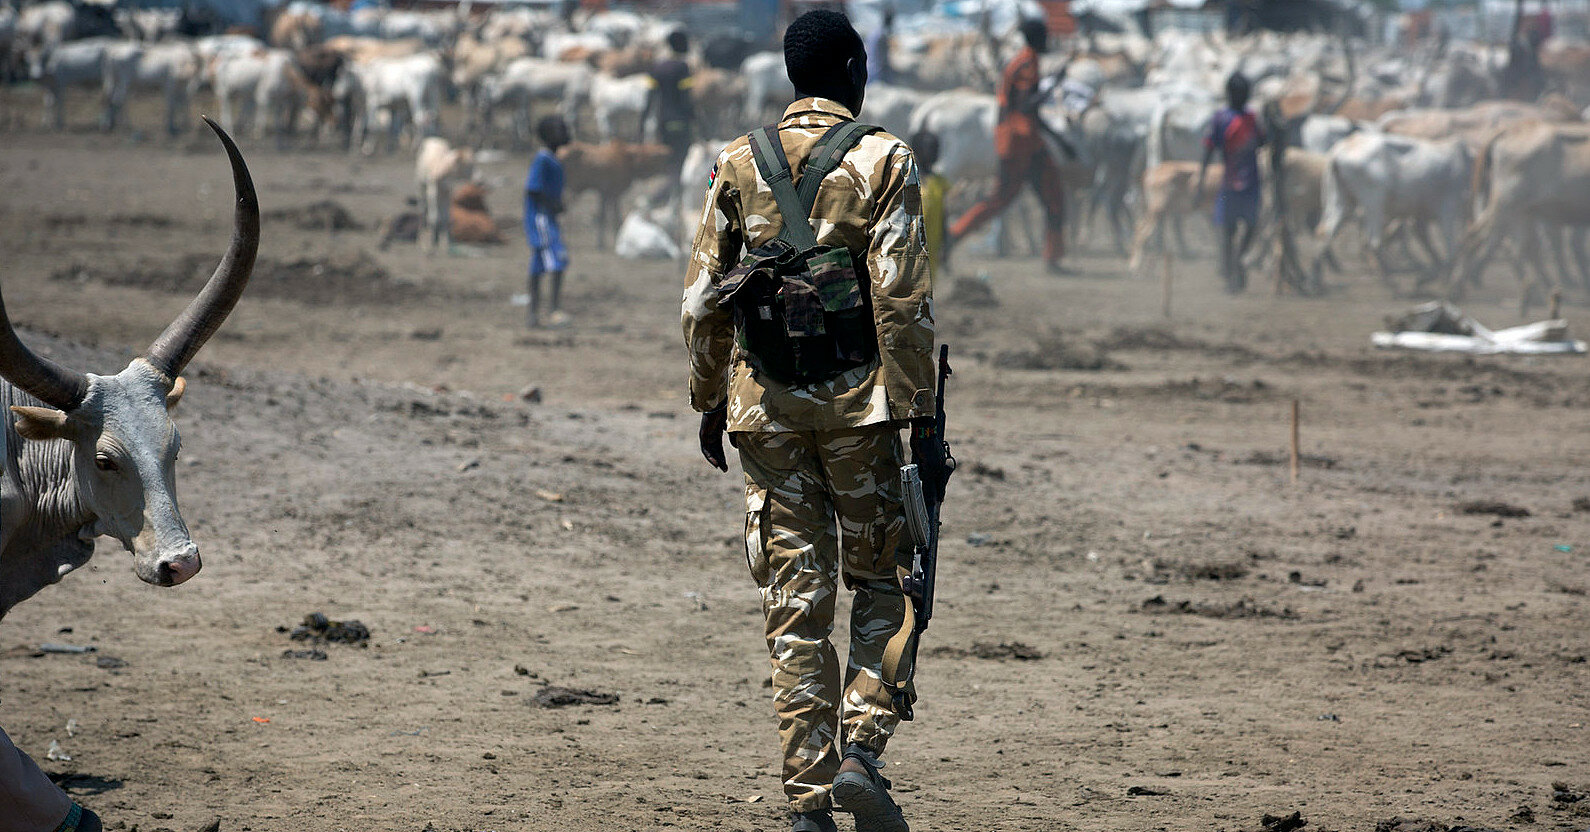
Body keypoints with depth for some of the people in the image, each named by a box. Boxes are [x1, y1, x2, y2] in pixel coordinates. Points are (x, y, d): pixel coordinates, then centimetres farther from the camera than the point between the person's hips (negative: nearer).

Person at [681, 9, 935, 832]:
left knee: (795, 604, 6)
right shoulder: (883, 161, -6)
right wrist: (920, 414, -8)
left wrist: (710, 400, 17)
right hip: (857, 401, -3)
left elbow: (703, 299, 6)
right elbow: (902, 297, -11)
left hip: (765, 407, 3)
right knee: (881, 583, 14)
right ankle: (860, 751, -3)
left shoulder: (737, 165, 5)